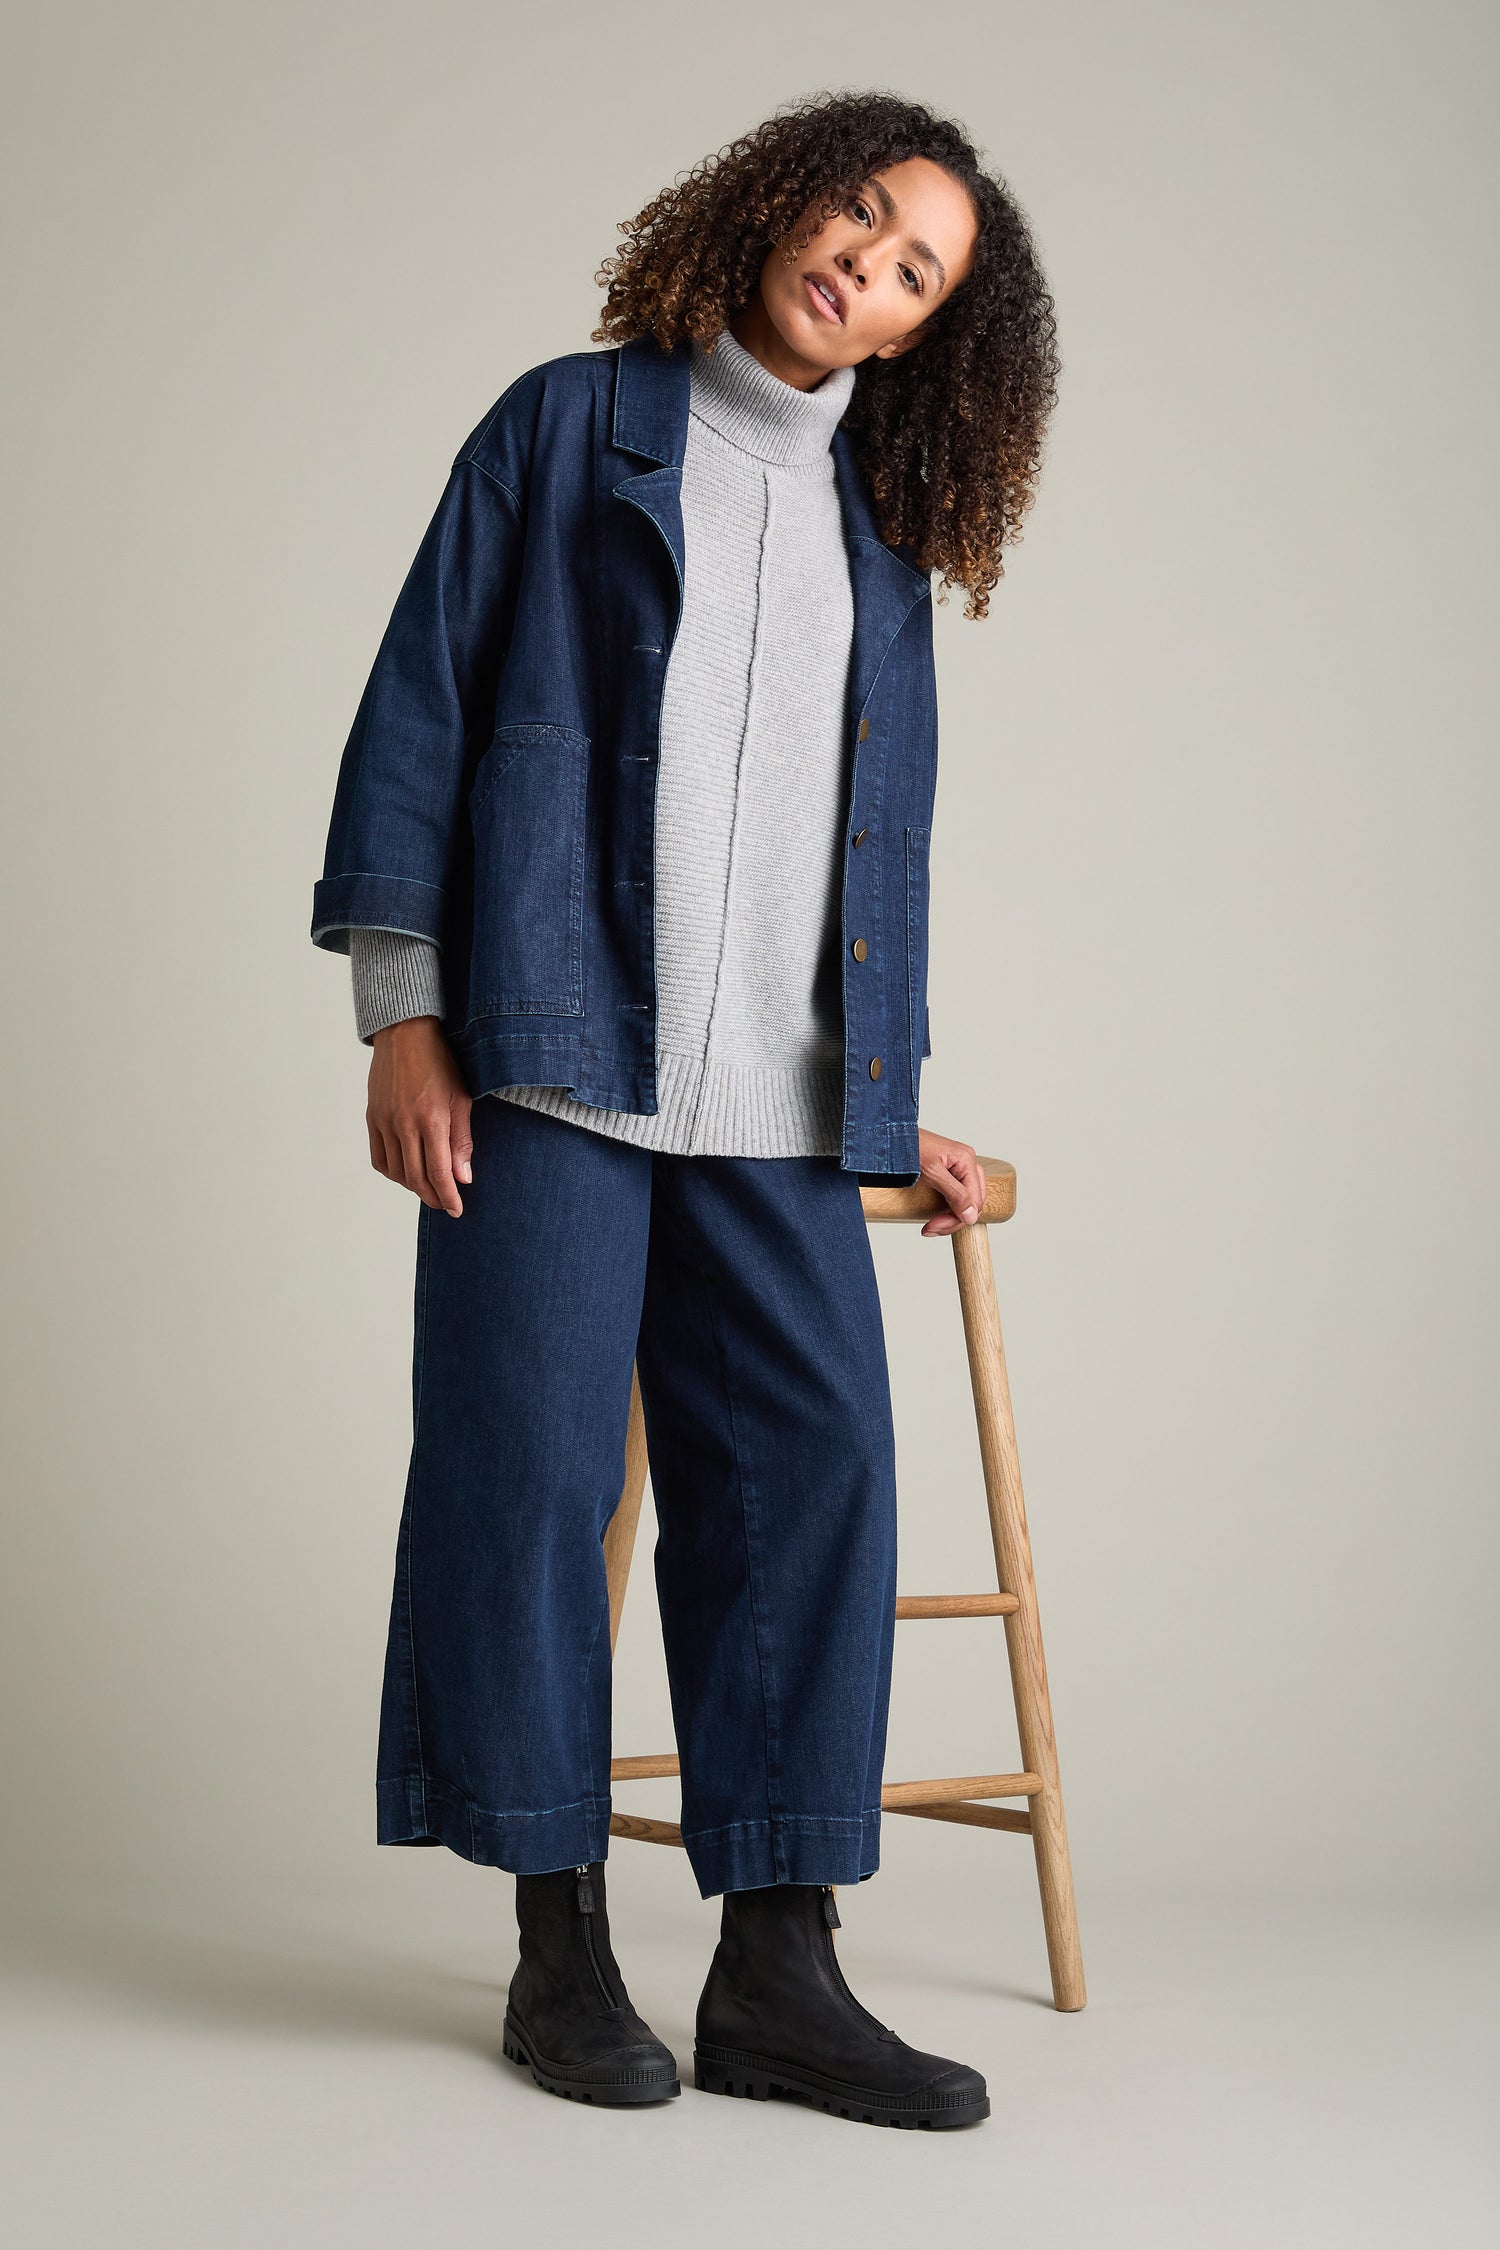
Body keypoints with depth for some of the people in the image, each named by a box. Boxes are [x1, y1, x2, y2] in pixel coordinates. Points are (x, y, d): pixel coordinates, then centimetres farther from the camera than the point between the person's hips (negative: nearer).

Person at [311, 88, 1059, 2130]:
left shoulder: (884, 526, 19)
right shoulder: (571, 428, 9)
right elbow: (419, 710, 4)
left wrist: (899, 1101, 17)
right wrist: (402, 1013, -5)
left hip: (783, 1105, 4)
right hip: (553, 1052, -3)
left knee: (813, 1479, -4)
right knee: (532, 1467, -4)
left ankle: (777, 1972, 2)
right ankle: (562, 1943, 7)